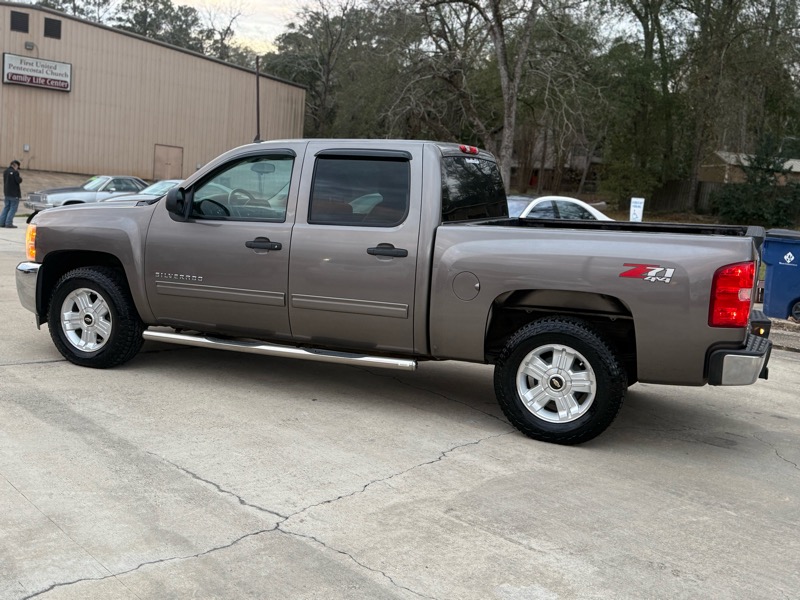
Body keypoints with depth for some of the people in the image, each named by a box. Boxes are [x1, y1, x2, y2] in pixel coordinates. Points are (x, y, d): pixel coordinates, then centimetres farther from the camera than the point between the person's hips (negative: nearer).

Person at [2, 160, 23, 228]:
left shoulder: (5, 172, 10)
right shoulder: (15, 172, -15)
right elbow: (18, 181, -20)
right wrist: (20, 177, 3)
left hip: (7, 192, 8)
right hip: (14, 193, -8)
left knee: (6, 207, 15)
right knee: (13, 208, -4)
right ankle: (8, 223, -8)